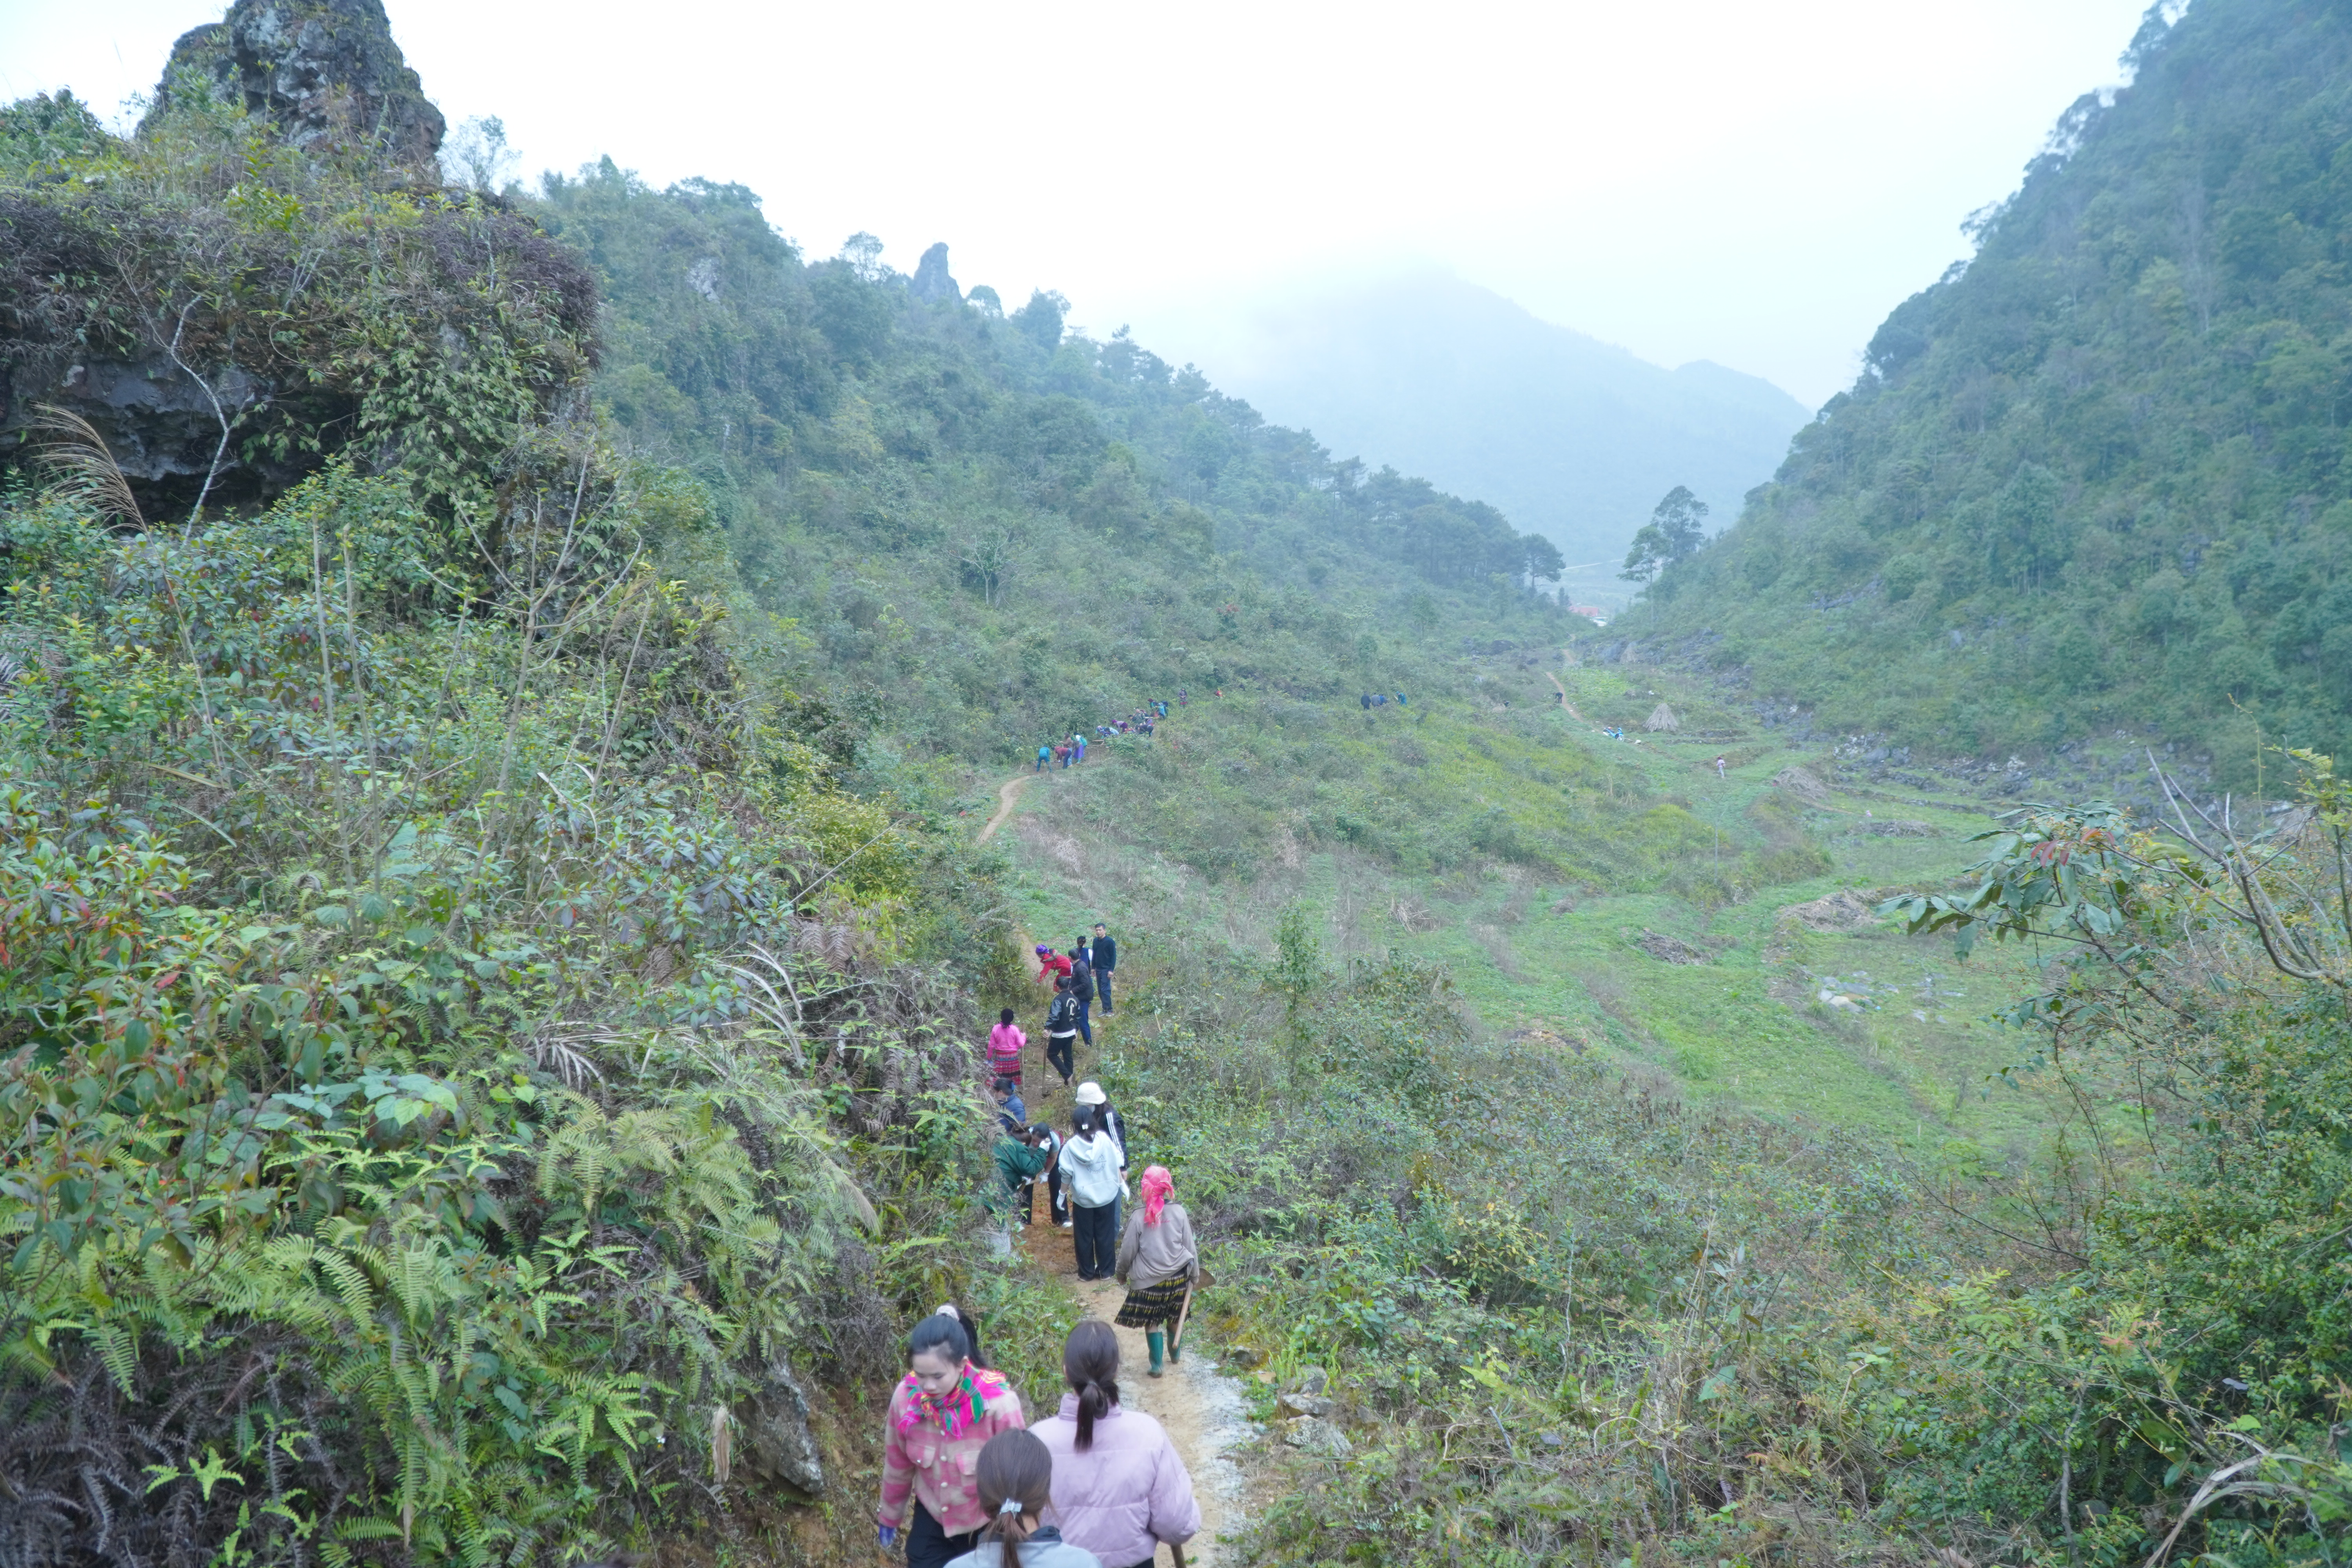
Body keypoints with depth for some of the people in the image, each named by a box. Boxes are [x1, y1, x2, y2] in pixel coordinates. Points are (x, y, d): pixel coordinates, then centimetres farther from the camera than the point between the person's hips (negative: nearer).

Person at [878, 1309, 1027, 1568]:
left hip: (986, 1525, -3)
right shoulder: (906, 1396, -19)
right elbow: (898, 1465, -1)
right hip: (931, 1519, 3)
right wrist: (890, 1516, 13)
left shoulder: (999, 1404, -30)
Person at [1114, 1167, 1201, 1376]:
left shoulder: (1138, 1217, -16)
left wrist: (1122, 1273, 10)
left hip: (1148, 1280, -3)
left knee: (1152, 1321, 12)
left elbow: (1128, 1251, -8)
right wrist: (1195, 1274, 11)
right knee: (1174, 1317, 23)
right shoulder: (1179, 1212, -11)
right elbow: (1190, 1246, -2)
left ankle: (1156, 1365, 14)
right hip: (1178, 1276, 3)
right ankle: (1175, 1353, 40)